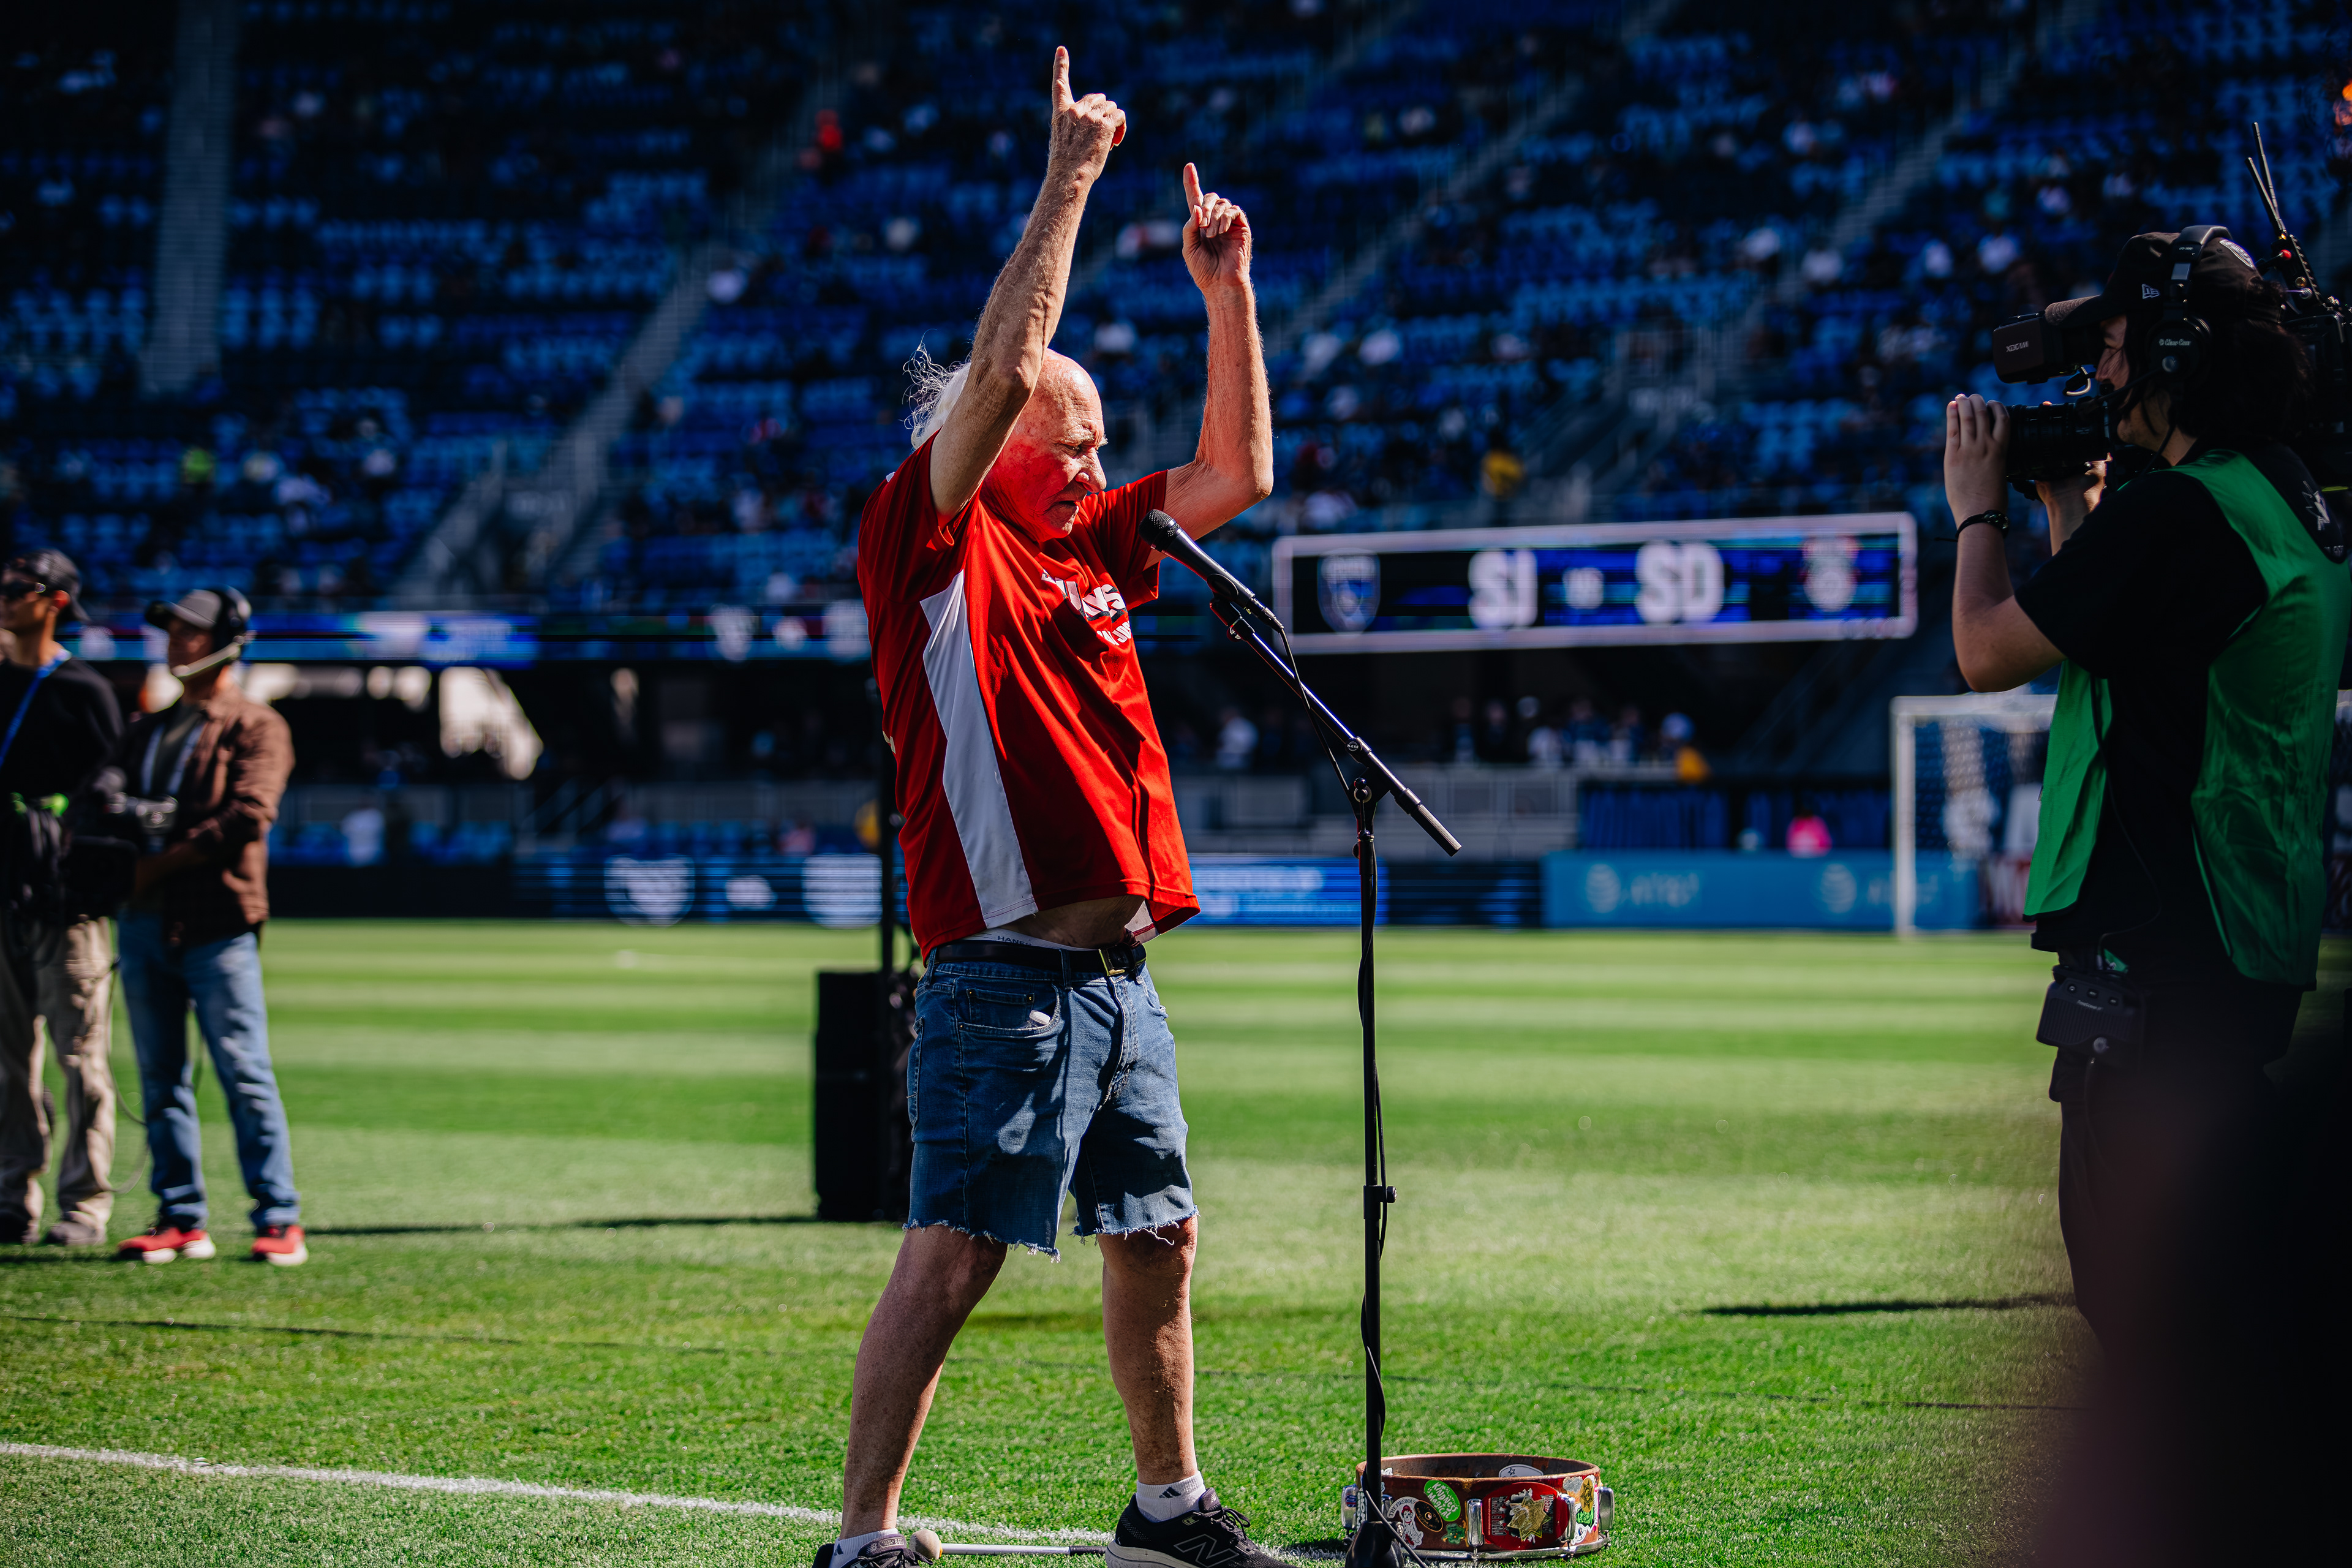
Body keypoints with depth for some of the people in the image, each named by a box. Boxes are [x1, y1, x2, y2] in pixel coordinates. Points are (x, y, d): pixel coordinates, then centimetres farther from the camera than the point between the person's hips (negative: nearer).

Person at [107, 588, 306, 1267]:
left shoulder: (256, 727, 2)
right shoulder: (148, 731, 23)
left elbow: (249, 815, -12)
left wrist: (166, 860, -14)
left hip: (217, 924, -6)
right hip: (144, 923, 7)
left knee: (245, 1075, -9)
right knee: (160, 1078, 6)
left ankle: (279, 1218, -8)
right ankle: (180, 1218, 10)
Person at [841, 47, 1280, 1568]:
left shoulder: (1091, 552, 17)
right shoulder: (931, 548, -5)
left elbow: (1239, 473, 25)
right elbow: (1000, 372, -17)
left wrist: (1228, 288, 16)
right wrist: (1070, 180, -13)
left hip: (1121, 973, 9)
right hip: (1008, 972, -9)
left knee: (1162, 1237, 16)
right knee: (954, 1250, -12)